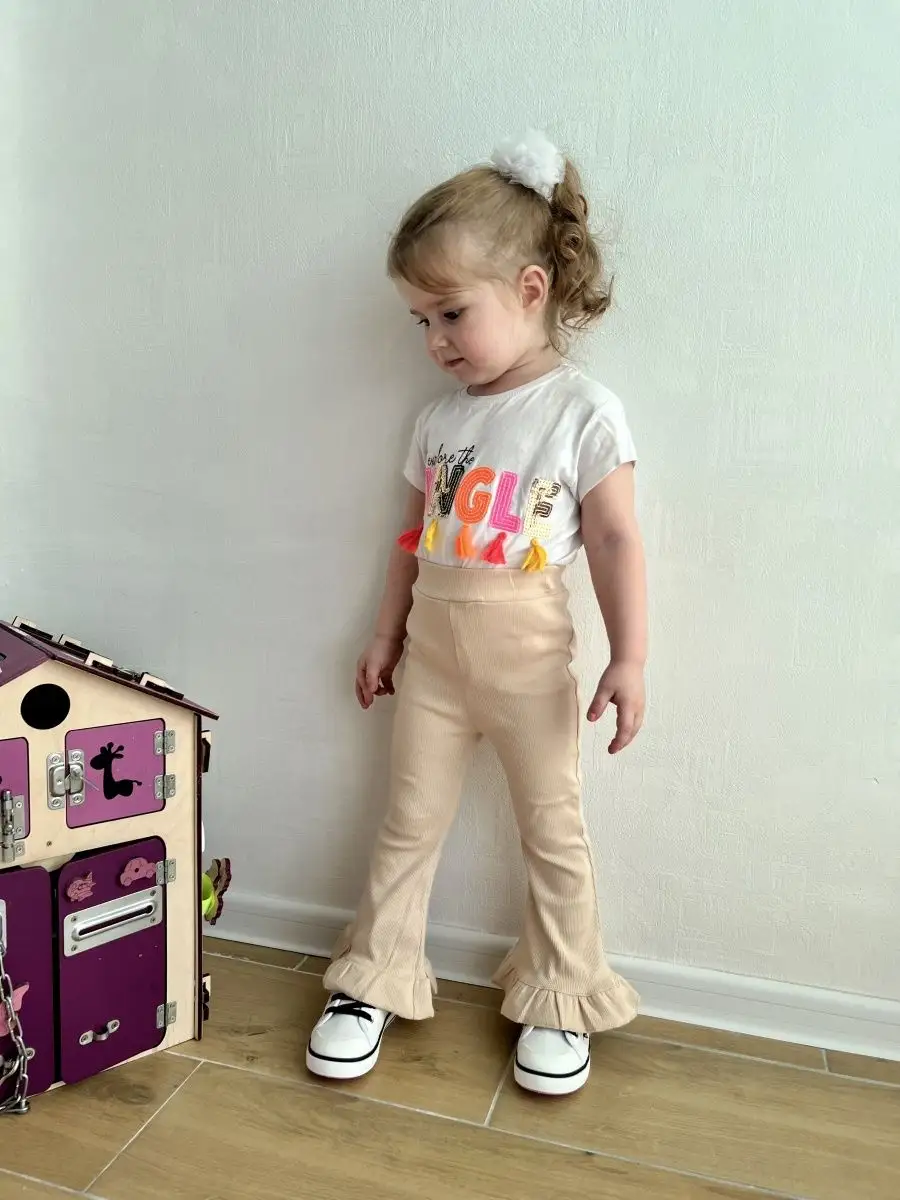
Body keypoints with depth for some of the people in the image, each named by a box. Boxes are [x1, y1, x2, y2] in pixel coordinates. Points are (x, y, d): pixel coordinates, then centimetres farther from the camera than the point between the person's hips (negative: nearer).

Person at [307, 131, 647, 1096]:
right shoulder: (439, 419, 7)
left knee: (553, 829, 10)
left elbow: (615, 539, -9)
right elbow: (414, 538, 12)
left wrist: (627, 658, -14)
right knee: (409, 823, 13)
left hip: (528, 659, -4)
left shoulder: (583, 411, -8)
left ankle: (557, 999, 30)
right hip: (432, 652, 4)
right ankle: (374, 981, 29)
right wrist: (386, 636, 13)